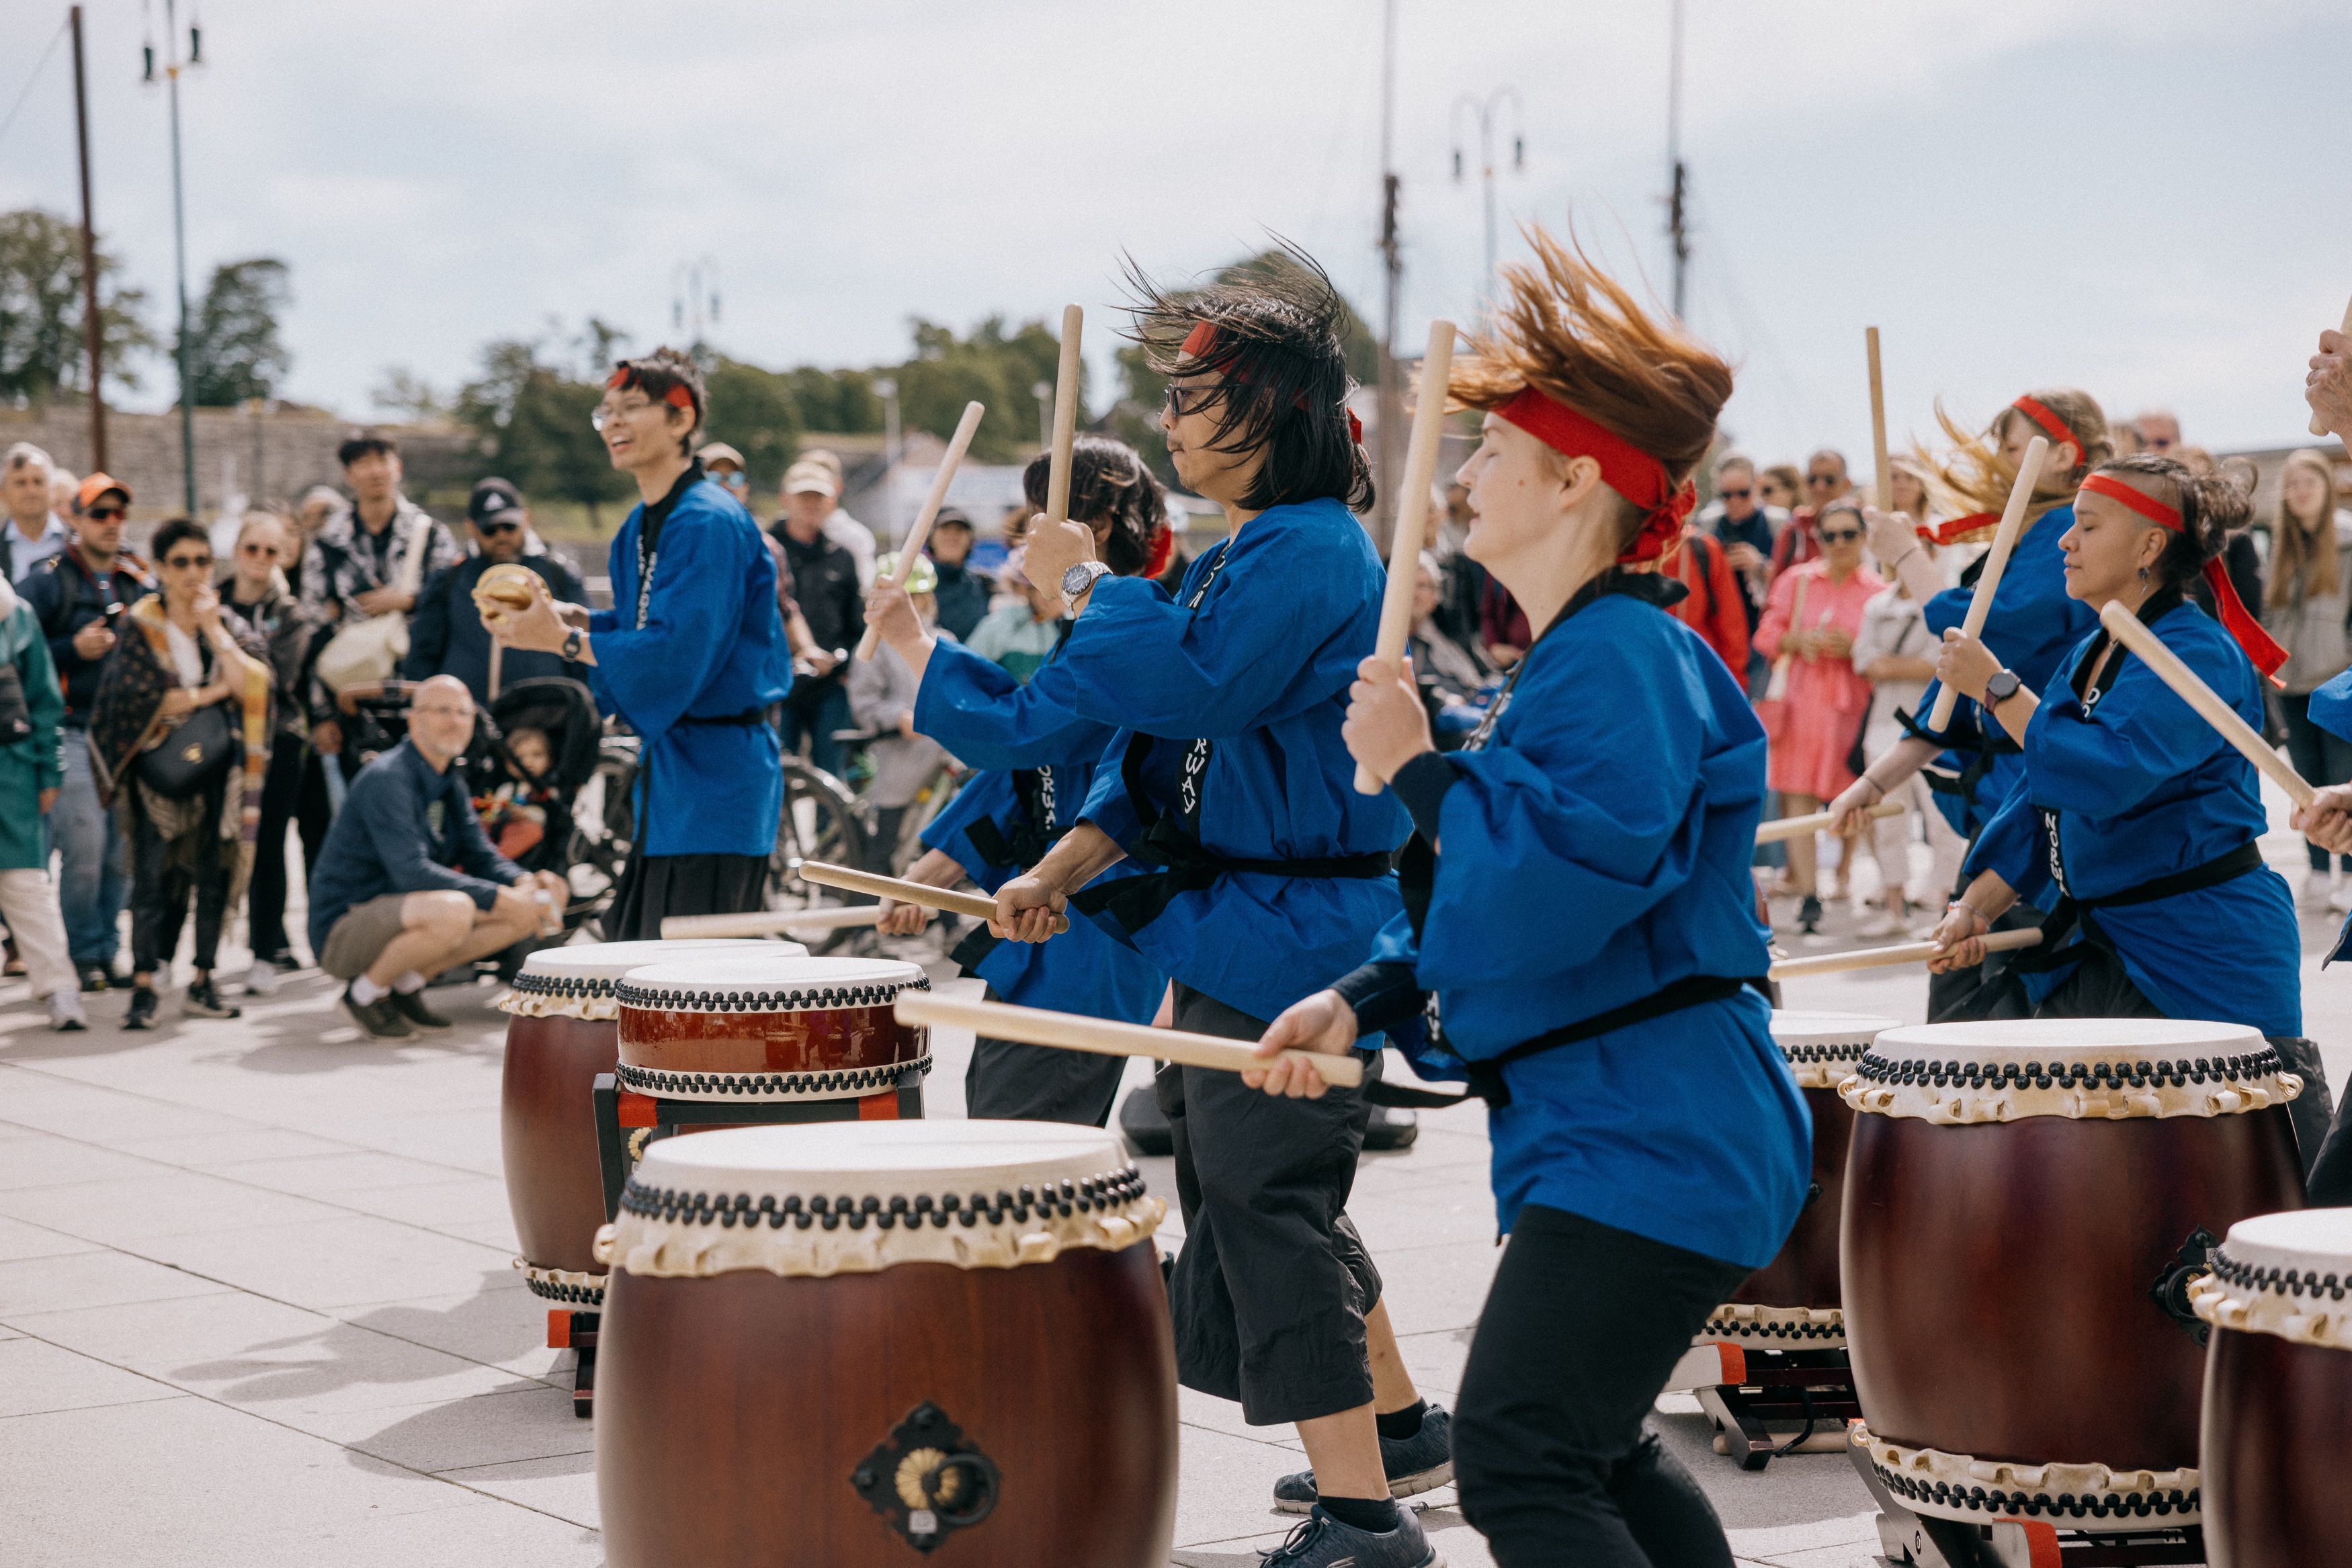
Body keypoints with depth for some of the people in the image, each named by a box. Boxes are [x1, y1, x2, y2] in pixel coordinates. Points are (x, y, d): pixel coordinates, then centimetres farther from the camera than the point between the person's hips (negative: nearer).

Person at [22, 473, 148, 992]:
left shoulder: (138, 582, 13)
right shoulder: (50, 579, 0)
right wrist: (74, 648, -15)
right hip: (73, 730, -4)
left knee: (123, 848, 4)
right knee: (84, 844, -10)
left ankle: (107, 950, 15)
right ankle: (85, 954, 2)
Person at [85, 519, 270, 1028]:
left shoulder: (226, 622, 8)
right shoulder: (141, 625, -1)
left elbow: (250, 684, -8)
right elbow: (140, 698, -13)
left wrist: (214, 629, -10)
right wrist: (212, 692, -7)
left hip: (217, 766, 3)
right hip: (160, 767, -3)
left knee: (214, 871, 2)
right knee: (153, 874, -9)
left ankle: (202, 983, 11)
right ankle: (143, 987, -8)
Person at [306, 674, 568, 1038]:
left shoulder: (450, 780, 10)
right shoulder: (386, 779, -19)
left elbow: (480, 855, 10)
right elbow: (412, 871, -28)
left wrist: (527, 883, -12)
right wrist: (500, 899, -29)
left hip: (400, 918, 9)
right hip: (341, 931, -9)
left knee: (534, 906, 1)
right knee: (454, 911, -37)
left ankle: (406, 985, 6)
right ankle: (365, 992, -11)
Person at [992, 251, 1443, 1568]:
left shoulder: (1310, 550, -16)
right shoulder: (1248, 551, 16)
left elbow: (1185, 684, -28)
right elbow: (1164, 742, 17)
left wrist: (1088, 587, -13)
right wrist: (1065, 867, 8)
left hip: (1286, 938, -10)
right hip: (1239, 922, 10)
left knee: (1267, 1209, -9)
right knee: (1286, 1204, 20)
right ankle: (1396, 1425, 34)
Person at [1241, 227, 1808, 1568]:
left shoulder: (1624, 661, -17)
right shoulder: (1576, 659, 17)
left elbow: (1551, 885, -29)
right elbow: (1481, 894, 23)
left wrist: (1418, 768, -18)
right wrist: (1366, 999, 11)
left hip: (1649, 1147, -11)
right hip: (1617, 1136, 11)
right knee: (1593, 1452, 24)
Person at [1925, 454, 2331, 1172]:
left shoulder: (2199, 656, -15)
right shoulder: (2086, 657, 13)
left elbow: (2103, 774, -28)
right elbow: (2037, 804, 13)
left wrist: (1994, 688, -21)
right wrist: (1977, 907, 0)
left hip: (2203, 965, -9)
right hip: (2096, 955, 9)